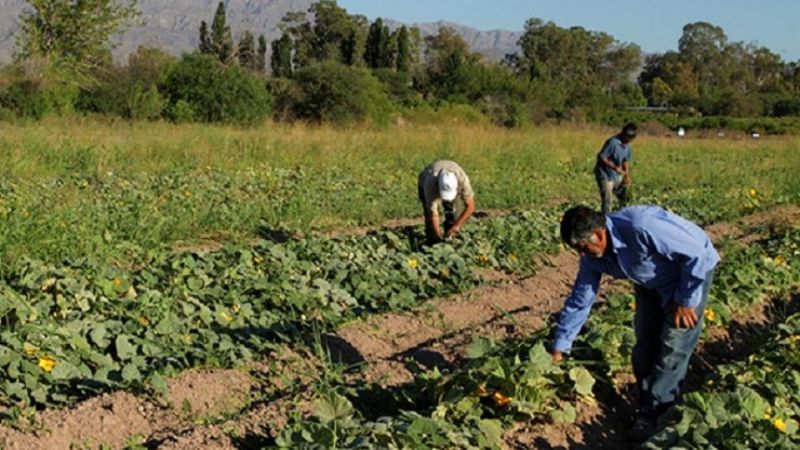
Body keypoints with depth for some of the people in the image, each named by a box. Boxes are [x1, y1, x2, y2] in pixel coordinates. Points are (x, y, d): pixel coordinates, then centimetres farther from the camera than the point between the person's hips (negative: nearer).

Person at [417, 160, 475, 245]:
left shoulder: (462, 179, -41)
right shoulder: (430, 185, -45)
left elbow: (470, 206, -33)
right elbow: (433, 215, -39)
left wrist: (456, 226, -41)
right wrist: (438, 238, -41)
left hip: (448, 184, 2)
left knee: (450, 214, -11)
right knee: (429, 215, -16)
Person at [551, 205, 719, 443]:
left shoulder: (641, 228, -41)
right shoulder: (593, 257, -15)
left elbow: (696, 254, -33)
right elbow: (579, 301, -4)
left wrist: (685, 300, -23)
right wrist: (559, 348, -2)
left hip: (693, 270, -7)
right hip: (652, 284, 7)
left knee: (672, 349, -9)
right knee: (645, 345, 7)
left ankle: (652, 415, 0)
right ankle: (648, 408, 21)